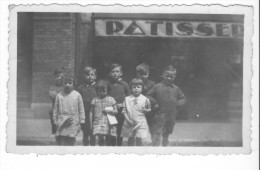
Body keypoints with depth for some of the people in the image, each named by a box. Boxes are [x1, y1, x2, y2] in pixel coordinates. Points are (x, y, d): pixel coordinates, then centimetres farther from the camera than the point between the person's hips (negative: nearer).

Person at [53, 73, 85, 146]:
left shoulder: (77, 95, 2)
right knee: (60, 142, -3)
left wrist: (80, 123, 4)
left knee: (70, 143, -3)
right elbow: (55, 110, 10)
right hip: (61, 124, 1)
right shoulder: (59, 95, 5)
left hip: (73, 124, -1)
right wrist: (55, 122, 7)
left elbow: (81, 110, 6)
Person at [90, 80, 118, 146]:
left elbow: (116, 111, 6)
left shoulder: (111, 100, 4)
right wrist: (91, 123, 8)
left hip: (109, 124, 0)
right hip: (98, 123, 0)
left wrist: (110, 111, -14)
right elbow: (91, 113, 11)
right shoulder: (95, 100, 6)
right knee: (99, 139, -16)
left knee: (108, 142, 5)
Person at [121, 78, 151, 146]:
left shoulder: (145, 99, 0)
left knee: (139, 139, -5)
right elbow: (124, 111, 2)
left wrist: (145, 110, -11)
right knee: (130, 139, 8)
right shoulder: (127, 99, 2)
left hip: (140, 123, -1)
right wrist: (128, 119, -11)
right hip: (129, 123, 2)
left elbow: (149, 109, 11)